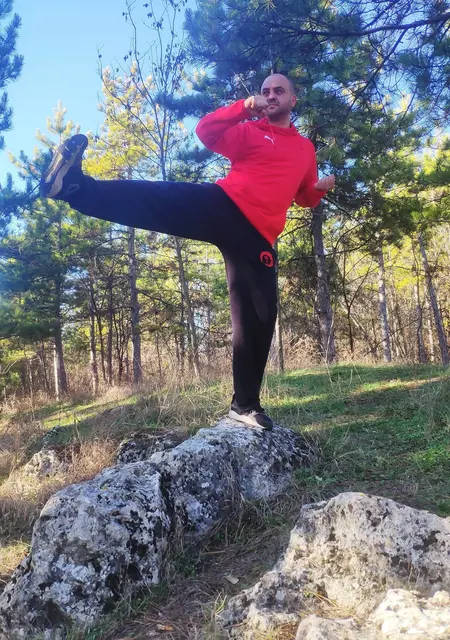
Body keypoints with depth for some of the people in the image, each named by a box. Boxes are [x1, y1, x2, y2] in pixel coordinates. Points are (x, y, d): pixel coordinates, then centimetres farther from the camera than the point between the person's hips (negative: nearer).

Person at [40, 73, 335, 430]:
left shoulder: (306, 149, 25)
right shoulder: (249, 131, 14)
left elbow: (304, 196, 34)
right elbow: (205, 132, 1)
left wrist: (321, 189, 12)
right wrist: (245, 107, -7)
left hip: (257, 236, 2)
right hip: (223, 207, -1)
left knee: (259, 318, -1)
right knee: (160, 199, -30)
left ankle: (246, 404, 9)